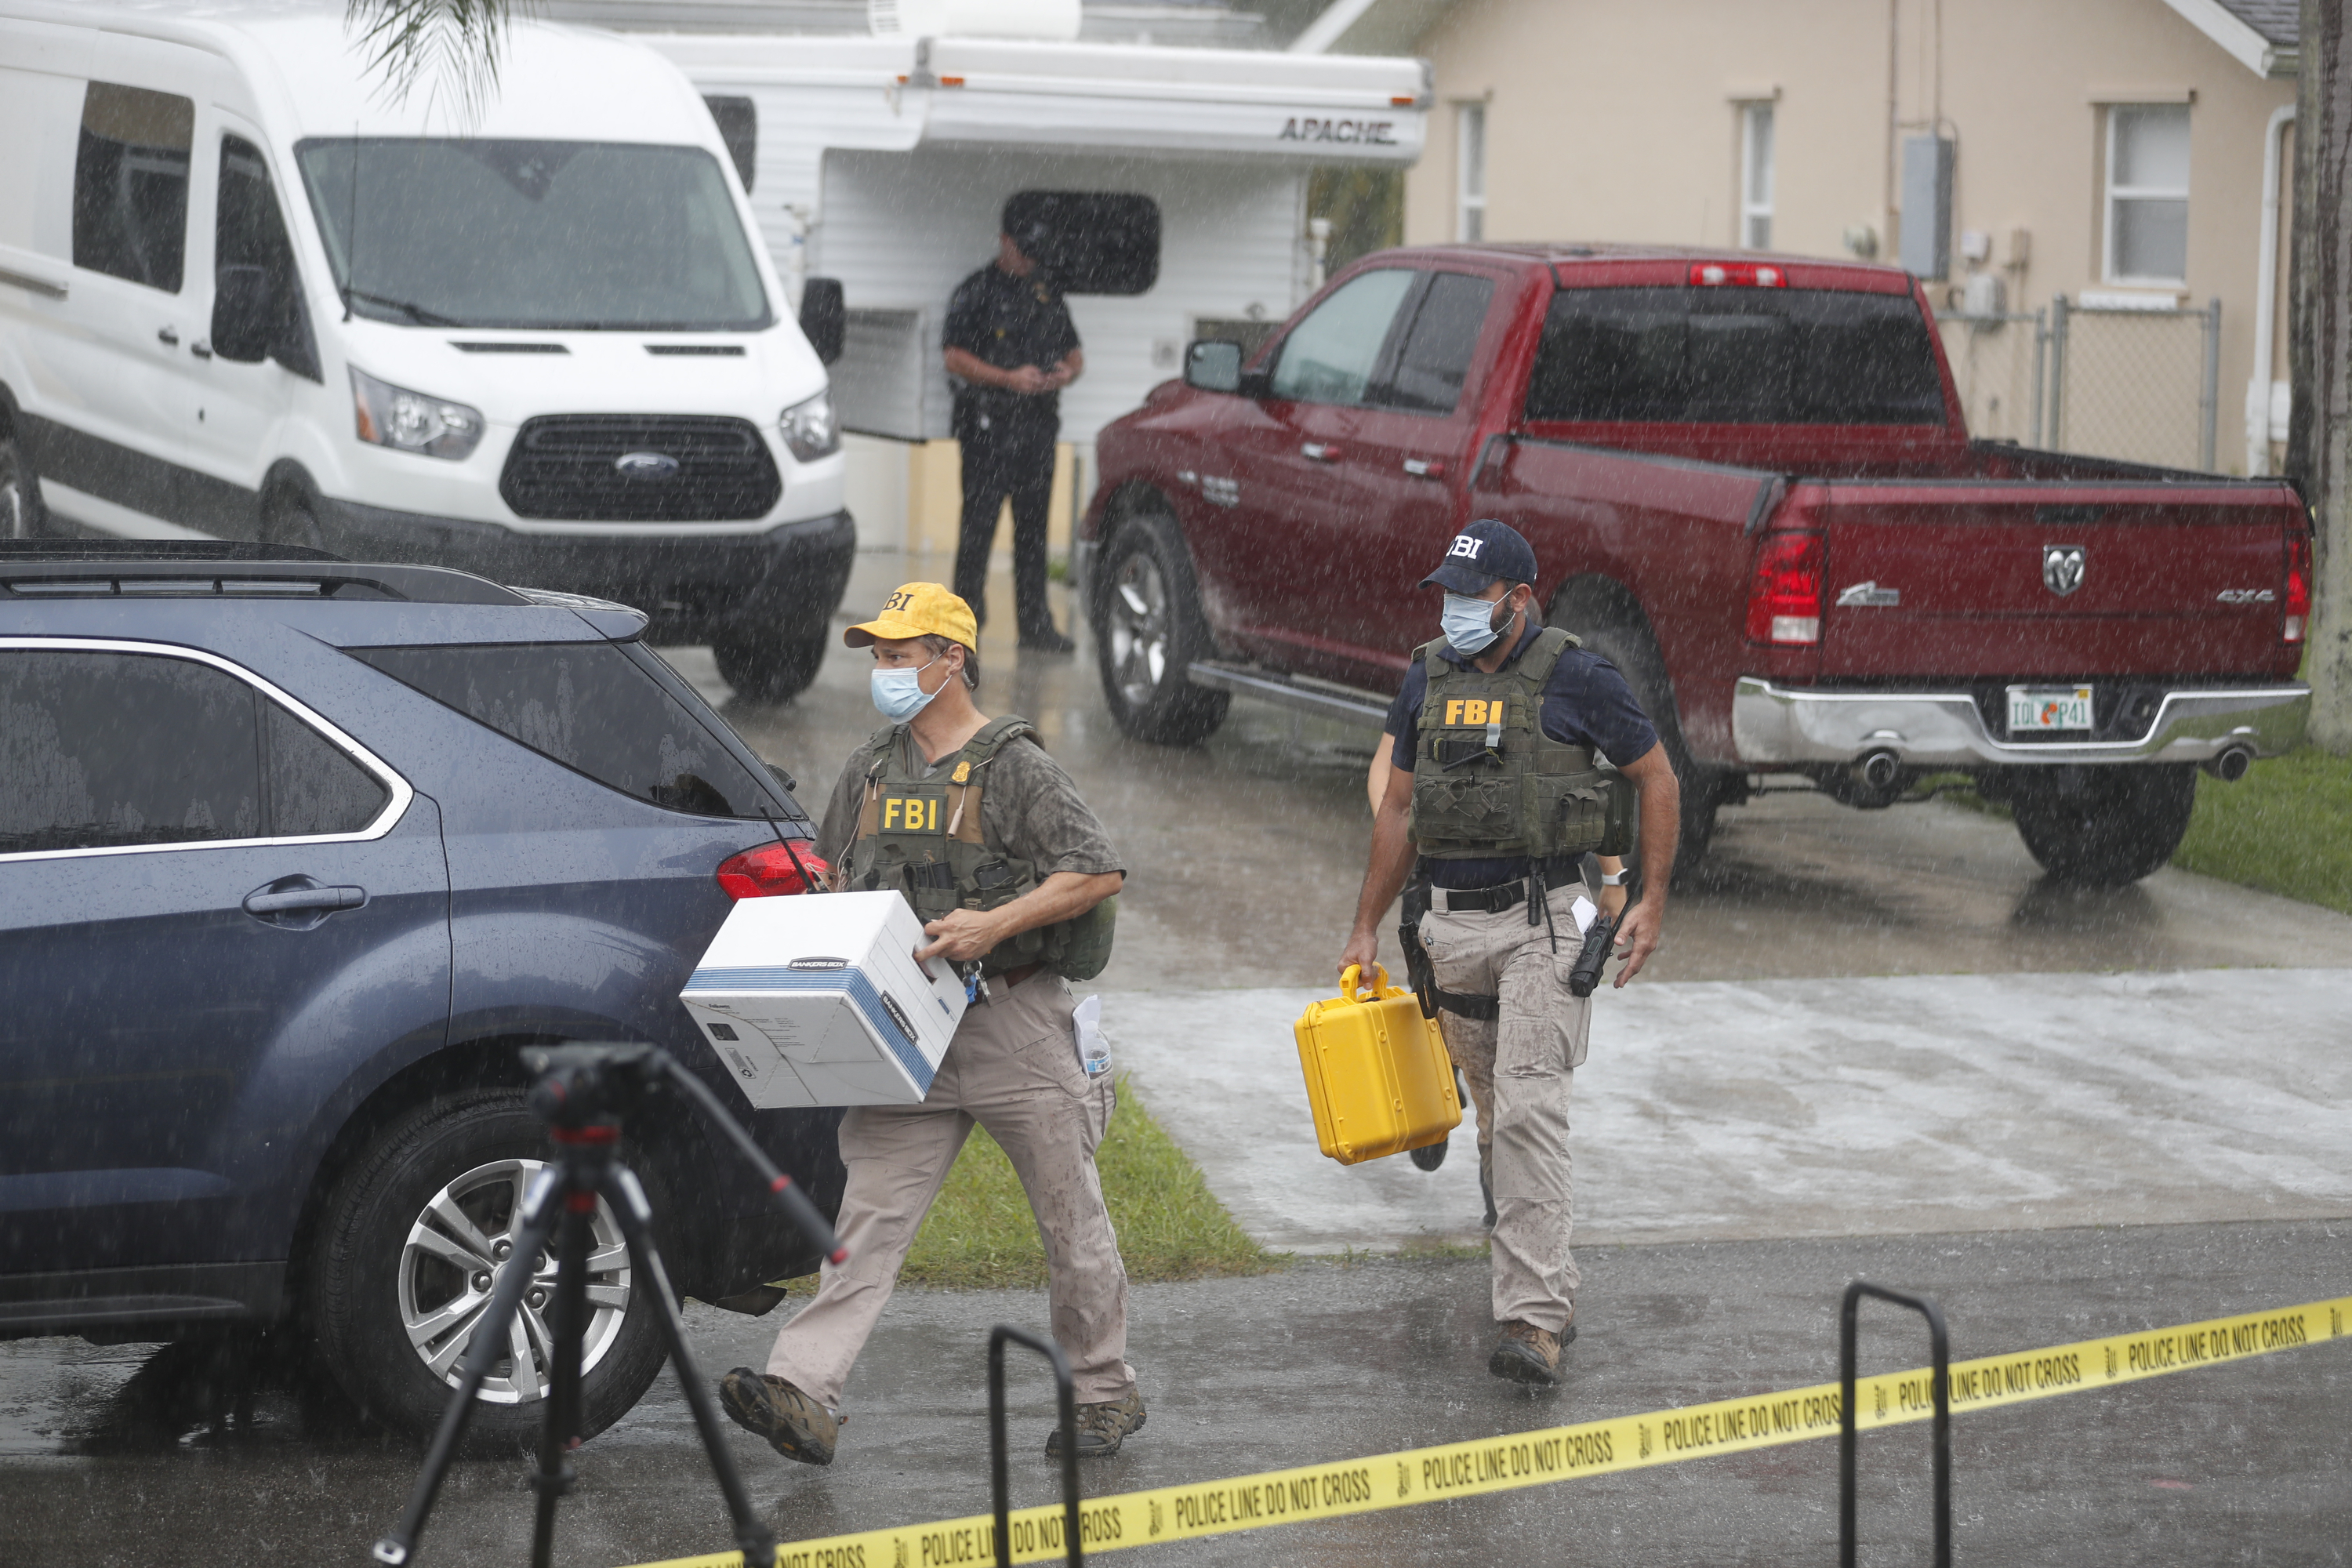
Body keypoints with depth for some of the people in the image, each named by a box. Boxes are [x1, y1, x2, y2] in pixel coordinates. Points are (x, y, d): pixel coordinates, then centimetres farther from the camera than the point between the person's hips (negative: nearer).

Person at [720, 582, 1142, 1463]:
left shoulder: (1013, 768, -7)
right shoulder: (871, 769, 12)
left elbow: (1099, 872, -13)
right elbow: (834, 870, 25)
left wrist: (994, 924, -22)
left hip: (1014, 1021, -5)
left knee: (1069, 1216, 6)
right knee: (870, 1214, -7)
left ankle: (1106, 1394, 22)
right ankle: (804, 1396, -18)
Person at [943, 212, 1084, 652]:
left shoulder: (1047, 292, 17)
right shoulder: (975, 292, -1)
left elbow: (1074, 352, 21)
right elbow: (955, 358, -9)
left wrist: (1068, 372, -3)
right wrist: (1009, 378, -18)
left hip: (1038, 427, 6)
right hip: (988, 427, -6)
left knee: (1034, 526, 7)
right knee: (979, 524, -6)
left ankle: (1035, 623, 11)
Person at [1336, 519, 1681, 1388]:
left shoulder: (1576, 678, -7)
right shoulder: (1427, 679, 8)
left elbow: (1657, 779, 2)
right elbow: (1399, 807, 16)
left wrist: (1652, 901, -3)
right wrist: (1367, 927, 15)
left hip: (1544, 917, -6)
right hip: (1453, 923, 6)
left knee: (1529, 1108, -16)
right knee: (1496, 1113, 13)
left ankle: (1534, 1317, -19)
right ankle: (1548, 1283, 30)